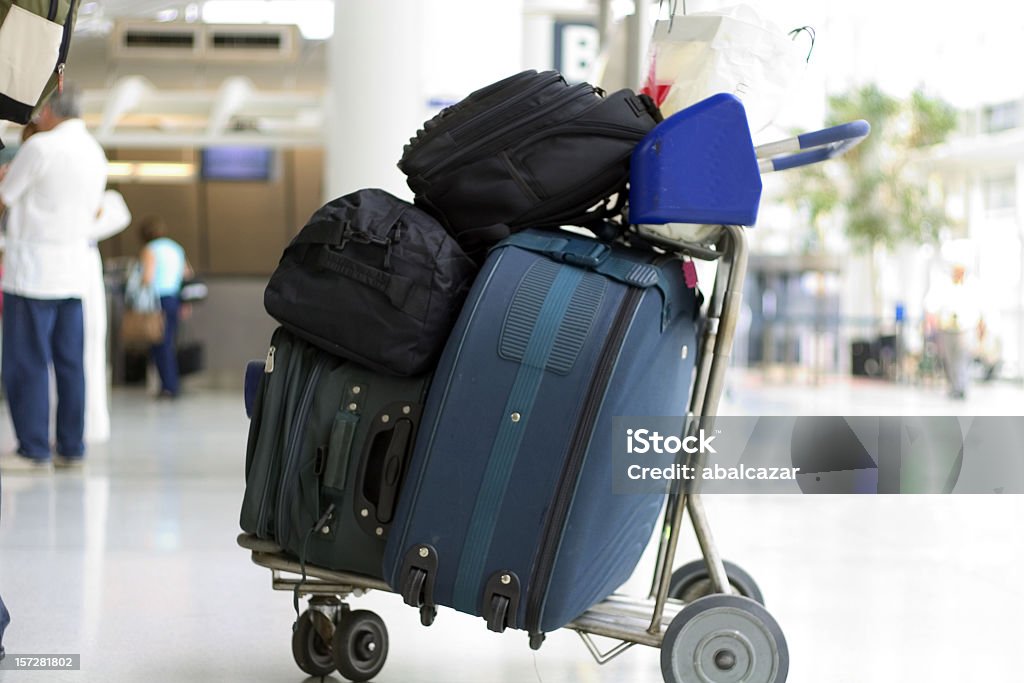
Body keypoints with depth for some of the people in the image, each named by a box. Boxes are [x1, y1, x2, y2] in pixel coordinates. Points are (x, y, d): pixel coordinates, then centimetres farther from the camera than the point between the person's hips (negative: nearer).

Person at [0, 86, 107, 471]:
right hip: (75, 271, 7)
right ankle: (71, 448, 10)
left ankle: (33, 450, -1)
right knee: (70, 362, 8)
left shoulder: (40, 147, -11)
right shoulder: (95, 153, 13)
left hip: (33, 269, -7)